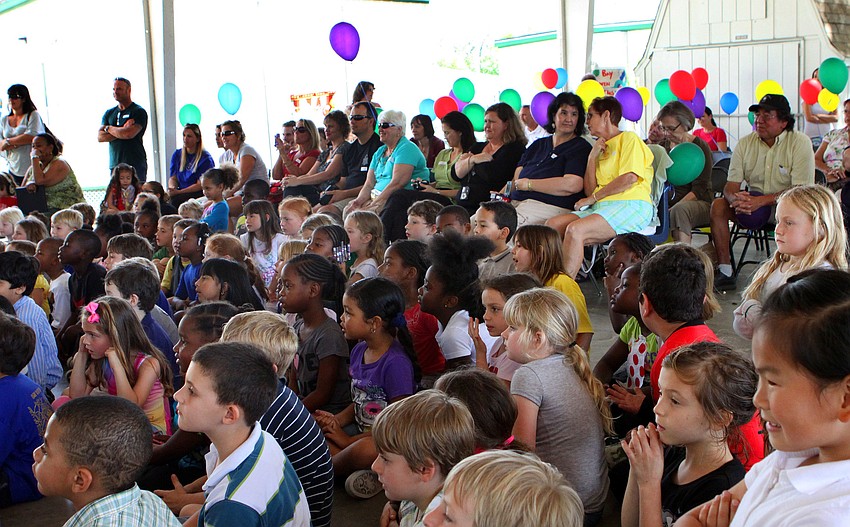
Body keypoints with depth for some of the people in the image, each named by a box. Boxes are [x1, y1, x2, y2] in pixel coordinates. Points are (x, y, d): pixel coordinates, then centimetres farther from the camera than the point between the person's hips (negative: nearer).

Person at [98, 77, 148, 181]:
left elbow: (129, 134, -16)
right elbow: (100, 137, 6)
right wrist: (121, 131, -8)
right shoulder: (109, 113, 17)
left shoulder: (139, 112, -1)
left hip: (135, 165, -5)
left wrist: (109, 128, 1)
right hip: (114, 165, 5)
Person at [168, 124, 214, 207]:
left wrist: (178, 192, -18)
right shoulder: (177, 154, 15)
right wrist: (171, 188, -11)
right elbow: (173, 178, 14)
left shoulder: (205, 158, -5)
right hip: (181, 193, 5)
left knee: (175, 200, -33)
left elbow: (200, 185, -10)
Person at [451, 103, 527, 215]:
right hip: (461, 205, 7)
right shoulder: (477, 147, 23)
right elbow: (455, 174, 13)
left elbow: (493, 175, -15)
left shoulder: (514, 149, 0)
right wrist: (472, 159, -4)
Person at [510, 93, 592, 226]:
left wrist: (528, 184, -5)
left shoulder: (581, 148, 3)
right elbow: (517, 178, 18)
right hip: (515, 203, 6)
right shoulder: (538, 145, 26)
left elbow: (572, 185, -13)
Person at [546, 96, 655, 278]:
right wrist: (592, 157, 8)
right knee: (553, 224, -13)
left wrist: (593, 198, -6)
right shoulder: (601, 148, 28)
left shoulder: (629, 138, 5)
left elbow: (629, 178, -12)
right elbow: (589, 191, 18)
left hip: (630, 206, -8)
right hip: (601, 208, 8)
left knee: (575, 230, -31)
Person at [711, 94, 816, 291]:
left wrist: (762, 200, -30)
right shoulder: (745, 143, 1)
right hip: (753, 201, 4)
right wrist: (735, 198, -28)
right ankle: (725, 270, -18)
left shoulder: (800, 142, -11)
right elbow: (731, 186, -2)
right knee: (718, 205, -19)